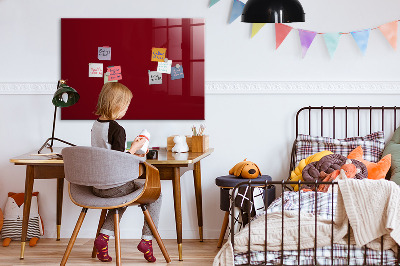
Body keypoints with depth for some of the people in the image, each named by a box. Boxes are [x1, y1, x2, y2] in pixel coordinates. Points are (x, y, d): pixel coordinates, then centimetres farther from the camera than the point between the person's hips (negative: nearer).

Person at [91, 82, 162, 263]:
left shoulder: (95, 126, 6)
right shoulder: (117, 129, -19)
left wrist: (130, 155, 18)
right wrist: (134, 149, -8)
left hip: (96, 186, 8)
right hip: (114, 186, -8)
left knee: (122, 196, 36)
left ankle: (104, 236, 19)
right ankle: (147, 239, 9)